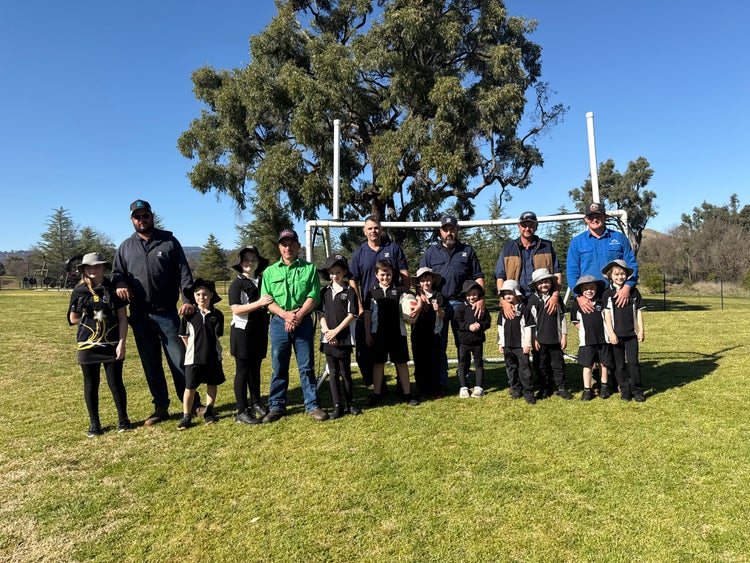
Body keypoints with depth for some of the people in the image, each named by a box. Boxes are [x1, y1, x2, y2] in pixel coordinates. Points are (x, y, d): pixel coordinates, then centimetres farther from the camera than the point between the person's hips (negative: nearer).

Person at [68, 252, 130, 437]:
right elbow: (73, 319, 9)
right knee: (91, 385, 9)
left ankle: (123, 420, 19)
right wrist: (94, 318, -4)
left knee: (116, 383, 3)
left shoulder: (113, 289, -2)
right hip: (87, 345, 2)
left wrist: (121, 343, -9)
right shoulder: (79, 291, 3)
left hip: (112, 345, -2)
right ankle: (94, 424, 22)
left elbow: (123, 318, -3)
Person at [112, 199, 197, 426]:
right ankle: (161, 407, 20)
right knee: (150, 364, 10)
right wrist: (120, 283, -11)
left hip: (167, 313, -3)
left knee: (179, 360, 0)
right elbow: (116, 273, 14)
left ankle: (193, 403, 11)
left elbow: (184, 273, -2)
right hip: (140, 315, 3)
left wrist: (187, 300, -15)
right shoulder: (125, 247, 11)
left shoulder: (169, 242, 3)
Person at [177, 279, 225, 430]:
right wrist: (193, 350, 8)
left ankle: (209, 412, 27)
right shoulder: (189, 315, -3)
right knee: (190, 387, 2)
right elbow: (184, 336, 5)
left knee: (212, 384, 11)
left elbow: (218, 336, 4)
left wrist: (210, 348, 0)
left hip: (213, 357, 1)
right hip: (193, 358, -1)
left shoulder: (217, 315, -2)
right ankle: (186, 416, 16)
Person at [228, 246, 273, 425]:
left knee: (255, 368, 16)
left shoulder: (263, 281, 11)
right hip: (242, 331, -5)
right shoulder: (237, 283, -6)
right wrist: (259, 303, -23)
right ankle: (241, 412, 6)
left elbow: (269, 303, 24)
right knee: (243, 370, -1)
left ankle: (256, 403, 30)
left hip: (260, 331, 5)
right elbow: (236, 309, -17)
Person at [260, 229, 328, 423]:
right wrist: (286, 314, -14)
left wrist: (298, 316, -15)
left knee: (307, 366, 4)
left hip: (304, 322, -1)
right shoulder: (270, 271, 10)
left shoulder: (309, 268, 5)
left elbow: (313, 297, -3)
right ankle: (277, 406, 19)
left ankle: (312, 405, 13)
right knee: (279, 367, 7)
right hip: (279, 322, 1)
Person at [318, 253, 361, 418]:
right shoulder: (324, 291, 8)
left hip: (344, 338, -3)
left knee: (345, 372, 6)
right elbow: (321, 313, 6)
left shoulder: (349, 291, -2)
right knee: (333, 373, 7)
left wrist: (336, 331, -12)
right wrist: (327, 330, -10)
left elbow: (352, 315, -8)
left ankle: (350, 403, 19)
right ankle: (337, 405, 14)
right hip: (328, 338, 3)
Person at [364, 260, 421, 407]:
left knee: (401, 363, 6)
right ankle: (377, 394, 19)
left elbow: (415, 299, -5)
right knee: (378, 363, 8)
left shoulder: (399, 290, 3)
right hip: (378, 333, 0)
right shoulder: (372, 292, 4)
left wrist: (418, 306, -28)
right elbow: (367, 314, 5)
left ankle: (407, 393, 16)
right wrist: (367, 333, 1)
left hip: (397, 333, 0)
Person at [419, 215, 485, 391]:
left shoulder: (467, 251, 11)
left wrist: (480, 299, -6)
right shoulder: (431, 252, 11)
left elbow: (478, 277, 7)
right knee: (439, 345, 4)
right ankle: (441, 382, 12)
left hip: (461, 303, 0)